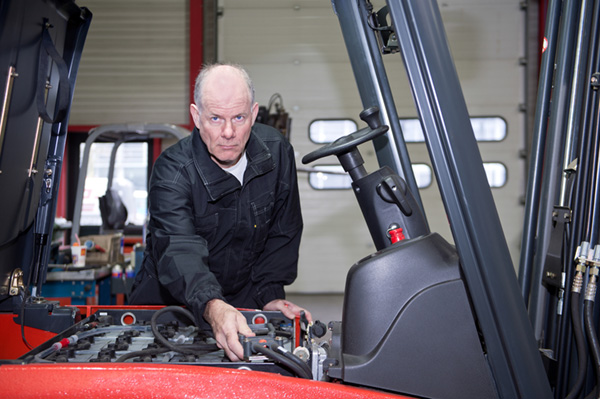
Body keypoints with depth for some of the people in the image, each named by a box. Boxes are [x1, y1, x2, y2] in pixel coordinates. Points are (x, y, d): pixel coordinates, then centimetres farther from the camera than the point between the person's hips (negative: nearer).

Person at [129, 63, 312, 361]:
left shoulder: (276, 152, -9)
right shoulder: (172, 171, -23)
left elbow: (283, 233, 3)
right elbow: (178, 250, -39)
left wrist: (271, 295, -8)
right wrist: (213, 307, -58)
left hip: (243, 302, 2)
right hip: (167, 301, -2)